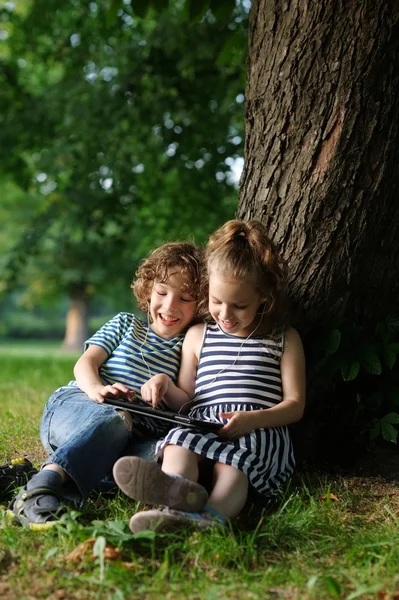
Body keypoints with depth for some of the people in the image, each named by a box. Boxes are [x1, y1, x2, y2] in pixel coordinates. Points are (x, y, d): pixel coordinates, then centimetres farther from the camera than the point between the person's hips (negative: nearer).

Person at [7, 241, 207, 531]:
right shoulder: (125, 325, 21)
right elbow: (86, 362, 7)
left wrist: (165, 387, -11)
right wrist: (95, 388, -15)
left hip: (133, 439, 0)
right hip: (73, 406, 0)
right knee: (115, 419, -37)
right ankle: (37, 492, -52)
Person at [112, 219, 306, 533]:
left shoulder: (284, 339, 15)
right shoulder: (198, 336, 24)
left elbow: (295, 405, 8)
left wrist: (254, 419, -12)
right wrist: (166, 384, 1)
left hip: (259, 431, -2)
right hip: (202, 425, 2)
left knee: (232, 460, -36)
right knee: (179, 440, -33)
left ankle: (211, 516, -66)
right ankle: (174, 489, -66)